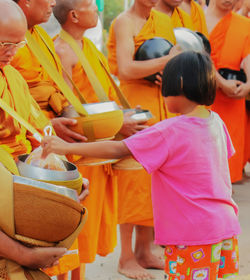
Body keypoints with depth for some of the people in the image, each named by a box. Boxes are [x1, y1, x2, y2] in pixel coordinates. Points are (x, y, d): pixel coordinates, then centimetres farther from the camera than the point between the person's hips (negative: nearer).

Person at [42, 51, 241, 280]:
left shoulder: (169, 132, -18)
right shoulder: (216, 122, 3)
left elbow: (117, 150, -20)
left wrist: (66, 147, -16)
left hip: (193, 236, -7)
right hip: (226, 227, 7)